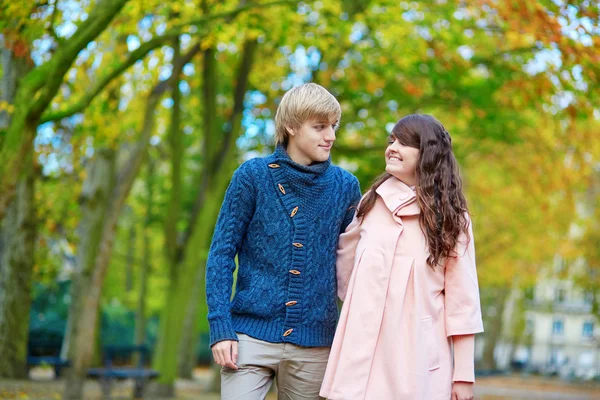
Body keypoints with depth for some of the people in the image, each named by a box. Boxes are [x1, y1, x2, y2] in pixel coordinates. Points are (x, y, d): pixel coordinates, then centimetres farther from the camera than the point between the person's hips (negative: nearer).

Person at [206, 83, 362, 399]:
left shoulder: (345, 186, 4)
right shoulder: (253, 175, -2)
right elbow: (222, 252, -2)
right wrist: (220, 327, -10)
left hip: (314, 344, 2)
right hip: (251, 333, -2)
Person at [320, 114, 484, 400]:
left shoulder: (450, 217, 0)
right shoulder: (371, 202, 8)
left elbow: (462, 301, -2)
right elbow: (344, 253, 26)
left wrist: (463, 375, -5)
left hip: (417, 362, -3)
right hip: (362, 355, 3)